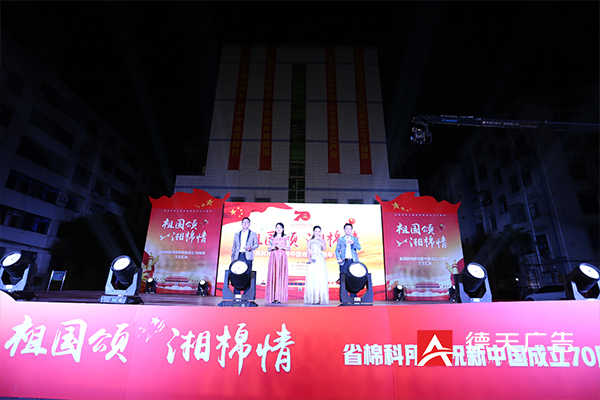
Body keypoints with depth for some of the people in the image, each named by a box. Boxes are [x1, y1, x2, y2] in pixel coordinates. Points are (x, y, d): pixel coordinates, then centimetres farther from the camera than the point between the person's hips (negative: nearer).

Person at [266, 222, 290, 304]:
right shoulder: (272, 238, 16)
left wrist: (281, 247, -13)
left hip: (282, 257, -1)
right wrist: (272, 247, -7)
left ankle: (279, 297, -6)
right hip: (274, 257, 1)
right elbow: (268, 249, 13)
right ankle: (273, 297, -4)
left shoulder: (286, 238, 11)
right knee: (273, 276, -6)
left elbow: (289, 248, 3)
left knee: (281, 275, -7)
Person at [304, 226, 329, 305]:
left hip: (321, 261, 1)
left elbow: (325, 248, -3)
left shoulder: (322, 240, 15)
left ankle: (321, 299, 0)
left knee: (321, 280, -4)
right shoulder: (310, 241, 13)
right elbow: (308, 251, 4)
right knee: (312, 280, -6)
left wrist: (321, 239, -5)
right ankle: (312, 299, -3)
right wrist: (309, 259, -12)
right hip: (313, 261, -1)